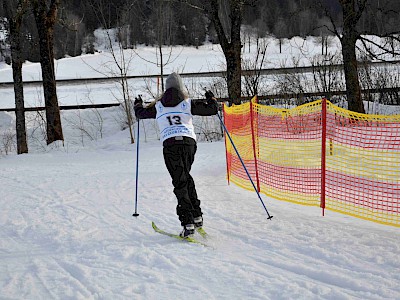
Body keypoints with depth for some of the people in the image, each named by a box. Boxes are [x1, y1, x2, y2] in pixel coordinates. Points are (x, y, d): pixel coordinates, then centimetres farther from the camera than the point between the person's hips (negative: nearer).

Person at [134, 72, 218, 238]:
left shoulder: (158, 106, 16)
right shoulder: (188, 103, 12)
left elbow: (140, 113, 30)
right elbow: (212, 109, 11)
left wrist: (137, 104, 53)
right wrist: (211, 99, 34)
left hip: (170, 144, -1)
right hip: (189, 142, 1)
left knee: (180, 183, -5)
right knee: (186, 177, 21)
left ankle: (188, 223, -14)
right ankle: (197, 215, 20)